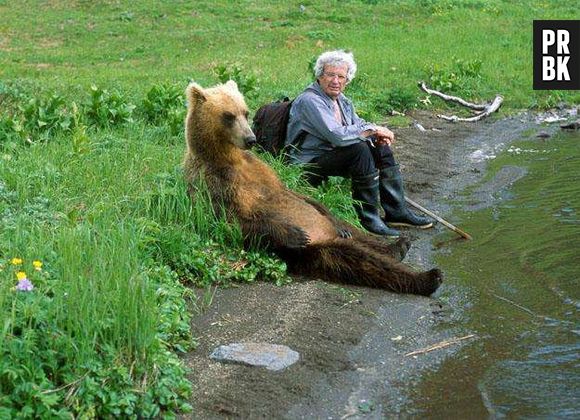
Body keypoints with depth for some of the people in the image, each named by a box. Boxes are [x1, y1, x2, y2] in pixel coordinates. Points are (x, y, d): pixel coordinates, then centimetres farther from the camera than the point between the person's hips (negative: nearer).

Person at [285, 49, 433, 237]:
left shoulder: (342, 101, 9)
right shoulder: (309, 100, -21)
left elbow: (358, 124, 19)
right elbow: (337, 135, -31)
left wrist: (378, 136, -4)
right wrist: (373, 129, -21)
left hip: (333, 153, 10)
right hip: (309, 164, -10)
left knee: (381, 147, 2)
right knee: (360, 149, -28)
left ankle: (396, 211, 4)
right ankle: (368, 219, -22)